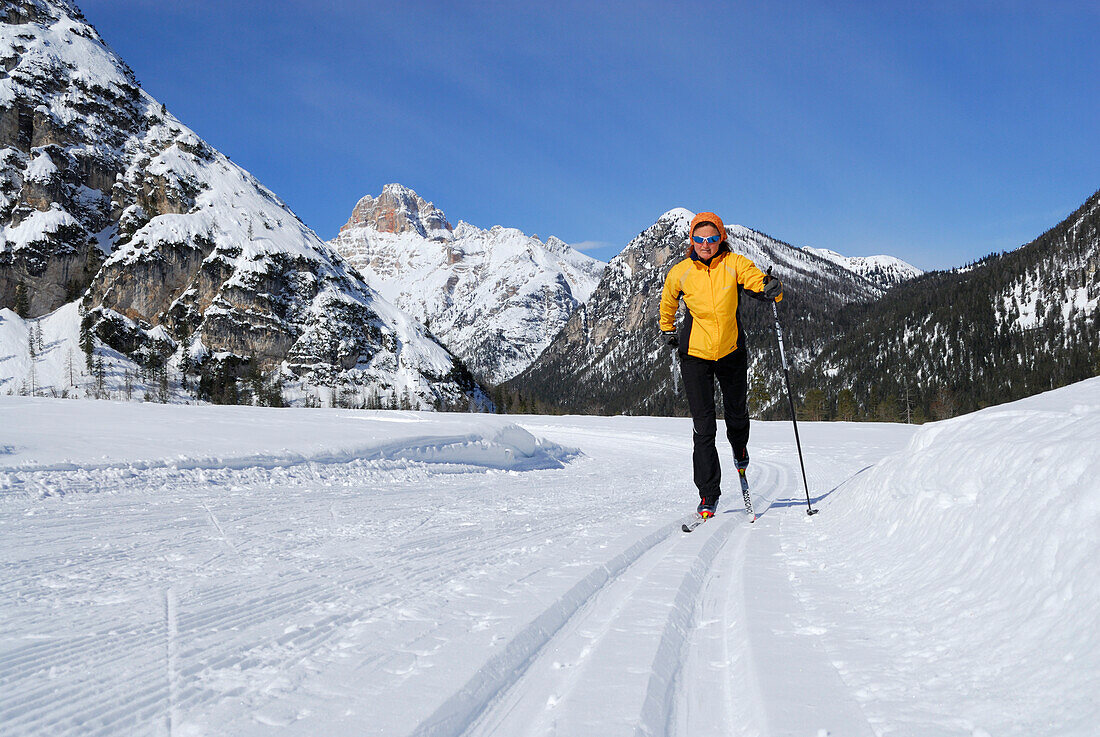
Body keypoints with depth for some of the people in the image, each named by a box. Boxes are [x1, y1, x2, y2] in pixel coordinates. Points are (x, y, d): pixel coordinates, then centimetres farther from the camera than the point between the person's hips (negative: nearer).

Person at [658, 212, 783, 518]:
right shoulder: (680, 273, -6)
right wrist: (668, 331, 22)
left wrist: (771, 289, -40)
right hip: (695, 354, -1)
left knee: (736, 412, 18)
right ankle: (708, 493, 2)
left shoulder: (734, 265, -10)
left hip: (731, 351, 1)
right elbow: (667, 303, 13)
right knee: (703, 427, -5)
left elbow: (760, 282, -18)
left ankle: (739, 447, 54)